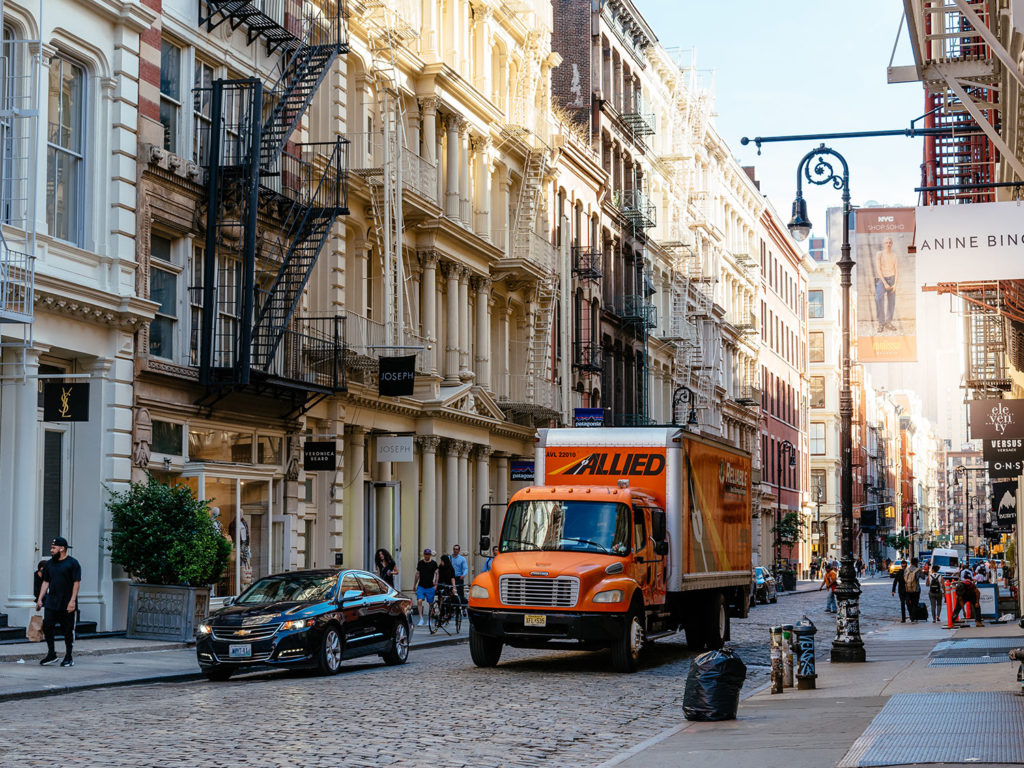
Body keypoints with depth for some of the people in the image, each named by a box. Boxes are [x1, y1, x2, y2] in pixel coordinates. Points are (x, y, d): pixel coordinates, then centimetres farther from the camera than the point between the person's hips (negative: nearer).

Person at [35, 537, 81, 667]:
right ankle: (51, 654, 8)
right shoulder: (50, 563, 12)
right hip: (51, 603, 5)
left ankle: (69, 657, 11)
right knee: (47, 627, -4)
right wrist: (39, 599, 9)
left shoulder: (72, 563, -6)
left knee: (68, 630, 1)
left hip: (67, 605, -5)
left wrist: (72, 601, -17)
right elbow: (45, 582, 16)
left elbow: (77, 583, -10)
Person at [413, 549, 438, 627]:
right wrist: (414, 585, 16)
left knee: (430, 603, 5)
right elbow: (417, 574, 15)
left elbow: (436, 574, 3)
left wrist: (436, 584, -7)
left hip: (430, 587, -1)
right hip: (421, 586, 1)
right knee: (419, 601, -16)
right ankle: (421, 619, -14)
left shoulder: (434, 564, 1)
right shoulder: (420, 563, 8)